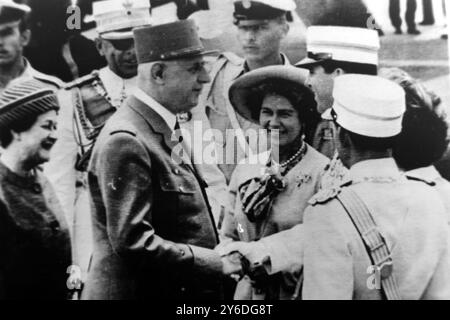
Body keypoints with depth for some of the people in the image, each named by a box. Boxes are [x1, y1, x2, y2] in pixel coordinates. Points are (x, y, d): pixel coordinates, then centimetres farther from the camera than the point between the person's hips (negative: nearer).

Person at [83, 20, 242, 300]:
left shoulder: (167, 128, 7)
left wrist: (222, 246, 3)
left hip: (181, 288, 8)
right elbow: (131, 242, -25)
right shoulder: (125, 141, -21)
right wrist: (215, 262, -20)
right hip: (139, 290, -8)